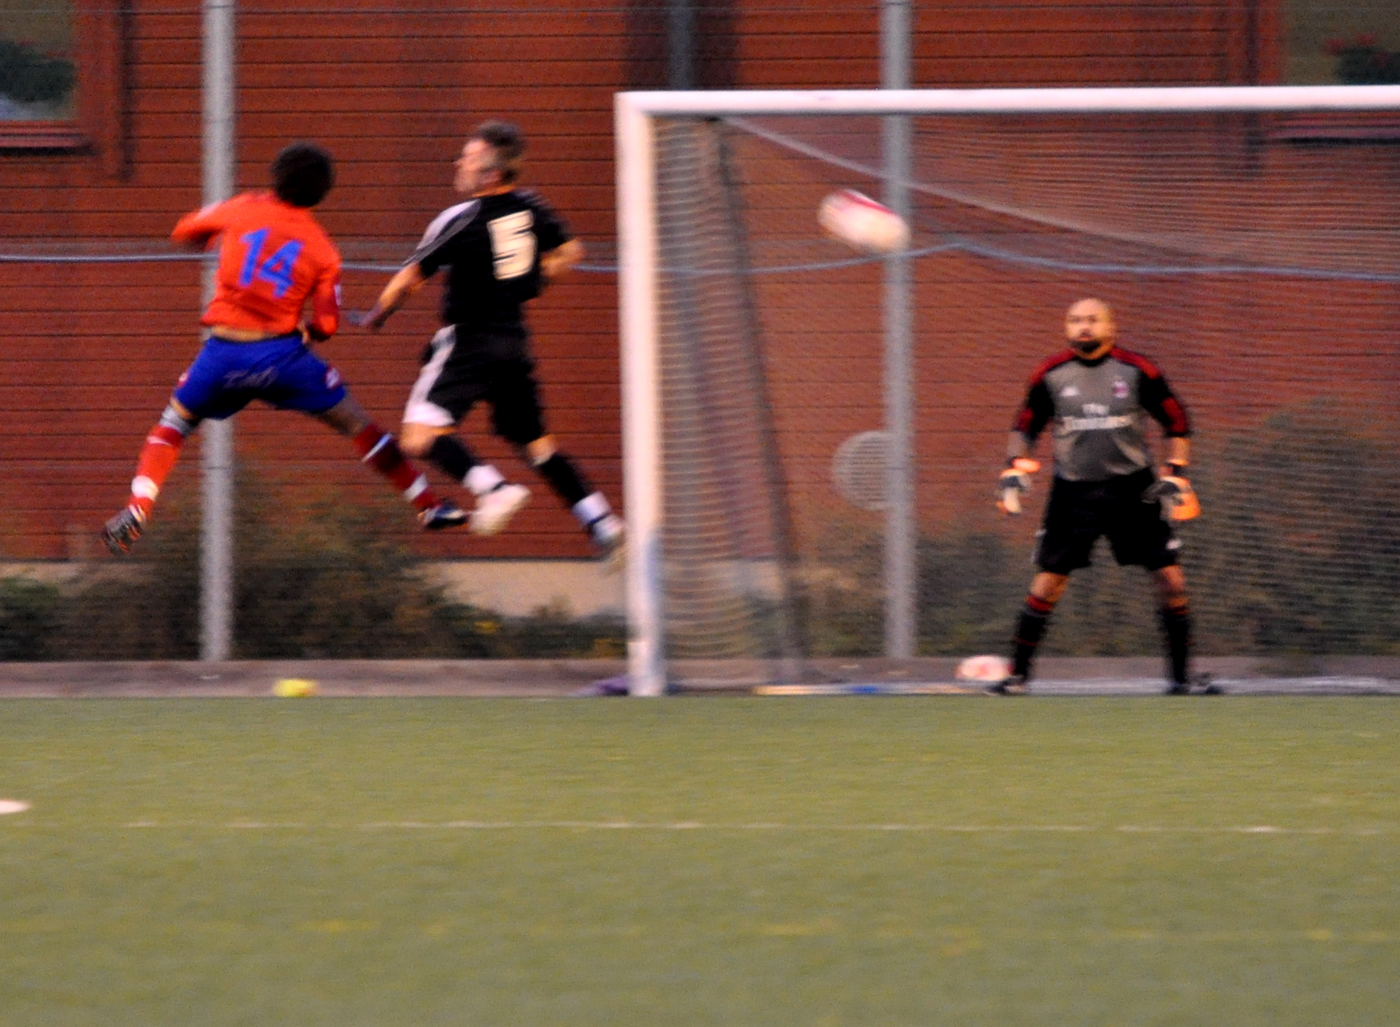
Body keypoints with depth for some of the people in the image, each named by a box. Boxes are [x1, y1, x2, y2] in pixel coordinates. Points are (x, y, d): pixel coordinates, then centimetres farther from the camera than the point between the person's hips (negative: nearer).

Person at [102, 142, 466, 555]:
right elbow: (326, 324, -3)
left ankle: (137, 508, 1)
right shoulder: (322, 248, 3)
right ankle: (428, 505, 12)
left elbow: (185, 232, 18)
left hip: (224, 350, 0)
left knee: (173, 425, 21)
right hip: (282, 352, 0)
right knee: (357, 424, 12)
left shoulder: (243, 210, 3)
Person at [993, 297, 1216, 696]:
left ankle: (1180, 677, 4)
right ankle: (1017, 673, 3)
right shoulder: (1050, 375, 1)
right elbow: (1025, 427, 13)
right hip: (1074, 490, 0)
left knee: (1170, 578, -6)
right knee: (1049, 580, -7)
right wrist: (1015, 467, -3)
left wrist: (1175, 474, -5)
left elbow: (1177, 424, 5)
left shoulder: (1137, 371, -4)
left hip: (1132, 489, 0)